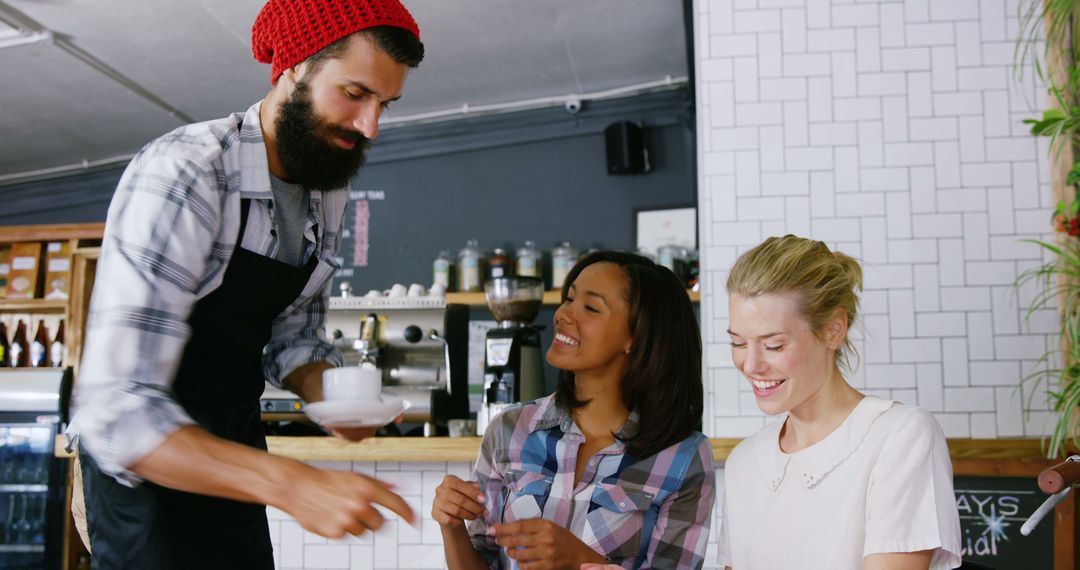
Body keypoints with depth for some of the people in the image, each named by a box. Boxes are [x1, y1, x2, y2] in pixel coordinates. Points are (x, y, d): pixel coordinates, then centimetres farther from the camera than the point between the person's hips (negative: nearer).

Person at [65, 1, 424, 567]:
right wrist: (292, 484, -43)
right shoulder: (180, 174, -29)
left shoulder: (330, 191, -3)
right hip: (143, 457, -7)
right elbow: (116, 411, -35)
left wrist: (327, 394, -14)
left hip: (232, 446, 7)